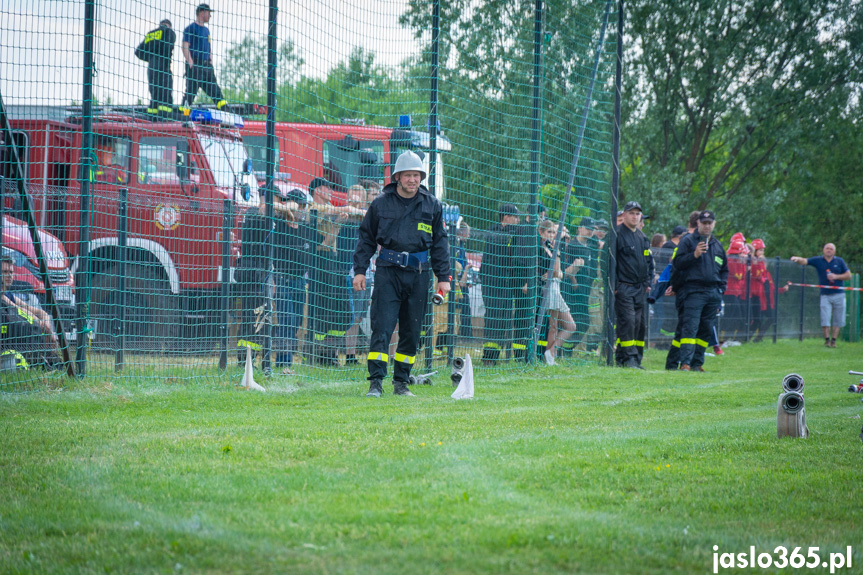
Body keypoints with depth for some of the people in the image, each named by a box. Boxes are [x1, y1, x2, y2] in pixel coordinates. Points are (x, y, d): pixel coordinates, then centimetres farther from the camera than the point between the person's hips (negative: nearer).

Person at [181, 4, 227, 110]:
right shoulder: (191, 28, -3)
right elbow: (185, 47, -11)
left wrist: (211, 61, 13)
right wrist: (191, 63, -18)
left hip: (207, 65, 7)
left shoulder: (206, 30, 21)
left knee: (215, 89, 5)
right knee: (191, 90, -12)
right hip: (195, 65, -7)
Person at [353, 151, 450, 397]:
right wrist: (359, 270, 3)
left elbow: (440, 244, 12)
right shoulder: (381, 204, 5)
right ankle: (375, 383, -13)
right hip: (388, 272, -2)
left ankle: (401, 383, 15)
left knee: (411, 332, 5)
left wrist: (443, 277, 7)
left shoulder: (432, 205, 9)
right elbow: (366, 238, 11)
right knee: (381, 329, -11)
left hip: (418, 275, 2)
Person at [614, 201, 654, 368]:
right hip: (623, 287, -7)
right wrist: (614, 285, -14)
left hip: (640, 289, 7)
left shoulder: (642, 237, 18)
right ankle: (628, 357, -13)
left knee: (639, 324, 4)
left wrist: (648, 283, 17)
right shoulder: (617, 234, -5)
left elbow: (649, 261, 27)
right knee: (627, 321, -14)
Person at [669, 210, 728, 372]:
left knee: (706, 330, 5)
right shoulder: (688, 241, 3)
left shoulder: (718, 246, 21)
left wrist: (721, 288, 14)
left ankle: (697, 363, 10)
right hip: (693, 291, -6)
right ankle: (685, 363, -19)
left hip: (713, 293, 6)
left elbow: (724, 269, 28)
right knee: (690, 327, -14)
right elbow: (677, 263, -7)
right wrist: (694, 255, -20)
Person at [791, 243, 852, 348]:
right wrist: (797, 259, -30)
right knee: (825, 319, -7)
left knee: (838, 319, 3)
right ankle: (827, 339, 2)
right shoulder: (818, 260, 4)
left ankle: (834, 340, 11)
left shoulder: (839, 261, 6)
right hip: (825, 295, -1)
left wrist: (836, 276, -10)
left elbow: (848, 275, 5)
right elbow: (804, 261, -8)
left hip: (838, 295, 1)